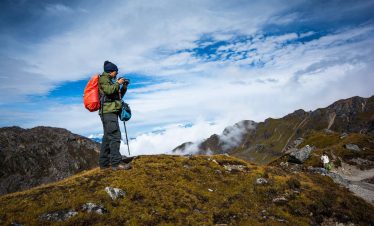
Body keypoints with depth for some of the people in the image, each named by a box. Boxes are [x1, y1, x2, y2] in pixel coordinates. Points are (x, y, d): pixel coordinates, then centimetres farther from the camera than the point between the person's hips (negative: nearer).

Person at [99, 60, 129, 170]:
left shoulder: (109, 80, 26)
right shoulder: (103, 79, -2)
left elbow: (119, 96, 28)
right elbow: (109, 90, -21)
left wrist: (124, 87, 15)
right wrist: (118, 83, -6)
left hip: (110, 112, 11)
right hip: (108, 111, -11)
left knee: (107, 137, 10)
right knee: (115, 135, -17)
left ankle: (104, 163, 15)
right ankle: (116, 162, -21)